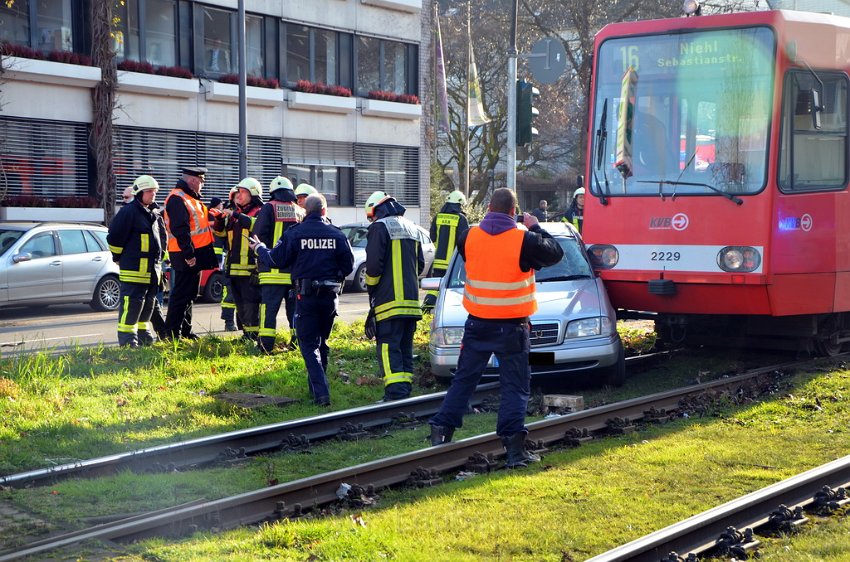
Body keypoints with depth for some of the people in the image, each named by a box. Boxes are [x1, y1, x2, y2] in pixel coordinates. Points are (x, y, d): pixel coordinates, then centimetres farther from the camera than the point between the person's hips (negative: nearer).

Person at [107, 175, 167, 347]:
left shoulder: (153, 214, 18)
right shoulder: (129, 211, -11)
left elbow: (161, 237, 30)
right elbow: (114, 236, -12)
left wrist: (159, 259, 23)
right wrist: (119, 258, -2)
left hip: (152, 267, 9)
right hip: (134, 267, -9)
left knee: (148, 302, 14)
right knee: (132, 301, -11)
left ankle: (143, 333, 24)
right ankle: (126, 338, -7)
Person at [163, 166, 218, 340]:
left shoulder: (191, 199, 19)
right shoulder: (177, 199, -15)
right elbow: (180, 229, -23)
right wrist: (188, 254, -25)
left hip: (194, 255, 11)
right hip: (186, 257, -11)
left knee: (190, 294, 17)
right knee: (181, 295, -8)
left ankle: (185, 331, 26)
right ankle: (172, 333, -4)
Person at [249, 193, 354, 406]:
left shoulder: (294, 233, -6)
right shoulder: (336, 234, 1)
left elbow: (276, 260, -1)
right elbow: (348, 265, 3)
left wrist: (260, 249, 18)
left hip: (306, 295, -3)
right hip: (330, 295, 3)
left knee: (309, 345, -1)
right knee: (321, 342, 19)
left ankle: (321, 393, -14)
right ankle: (317, 386, 28)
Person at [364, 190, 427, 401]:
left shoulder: (379, 227, -7)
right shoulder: (412, 228, 18)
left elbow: (373, 265, -13)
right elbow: (420, 264, 20)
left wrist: (371, 288, 2)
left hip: (389, 300, -8)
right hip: (411, 300, 8)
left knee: (388, 347, -9)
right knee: (405, 348, 13)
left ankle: (395, 393, -17)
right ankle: (405, 390, 15)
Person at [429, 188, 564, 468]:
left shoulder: (470, 236, -3)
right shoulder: (524, 239, -13)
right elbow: (555, 254, 0)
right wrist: (536, 228, 13)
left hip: (477, 324, 4)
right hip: (511, 326, -4)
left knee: (464, 379, 16)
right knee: (515, 385, 2)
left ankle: (441, 431, 15)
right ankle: (514, 448, -5)